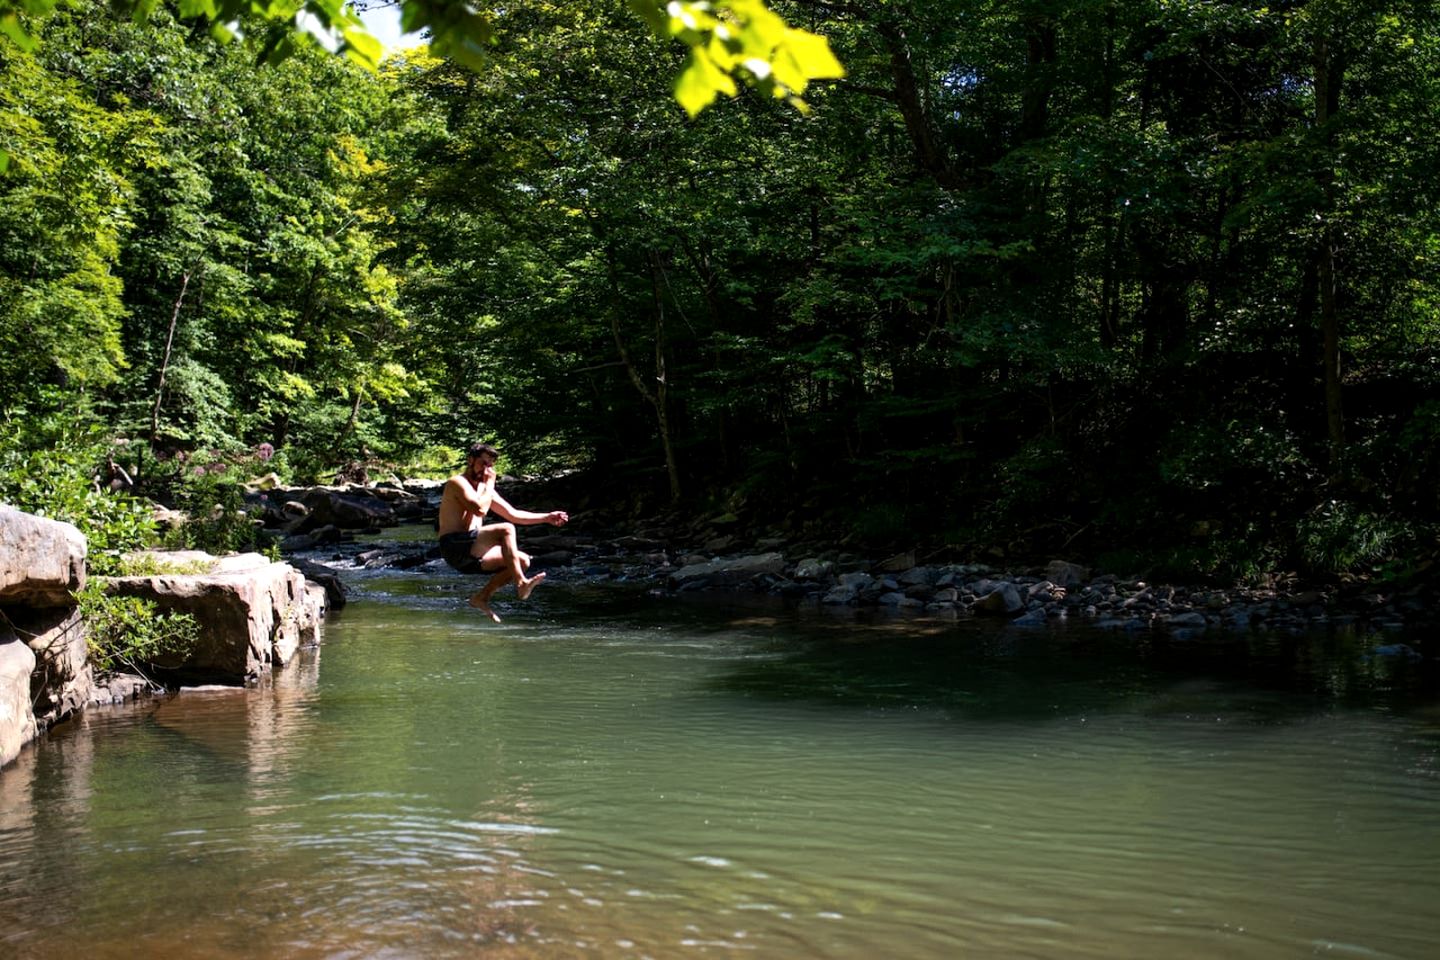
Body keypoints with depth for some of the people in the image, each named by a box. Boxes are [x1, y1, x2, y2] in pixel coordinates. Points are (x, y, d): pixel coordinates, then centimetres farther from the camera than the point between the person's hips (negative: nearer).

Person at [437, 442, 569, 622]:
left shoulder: (483, 488, 22)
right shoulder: (458, 482, -6)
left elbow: (513, 515, 24)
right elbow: (480, 508, -22)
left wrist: (547, 518, 17)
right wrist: (490, 483, -7)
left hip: (471, 553, 9)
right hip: (455, 547, -9)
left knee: (523, 561, -3)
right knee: (506, 529, -26)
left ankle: (482, 597, -3)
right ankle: (521, 584, -31)